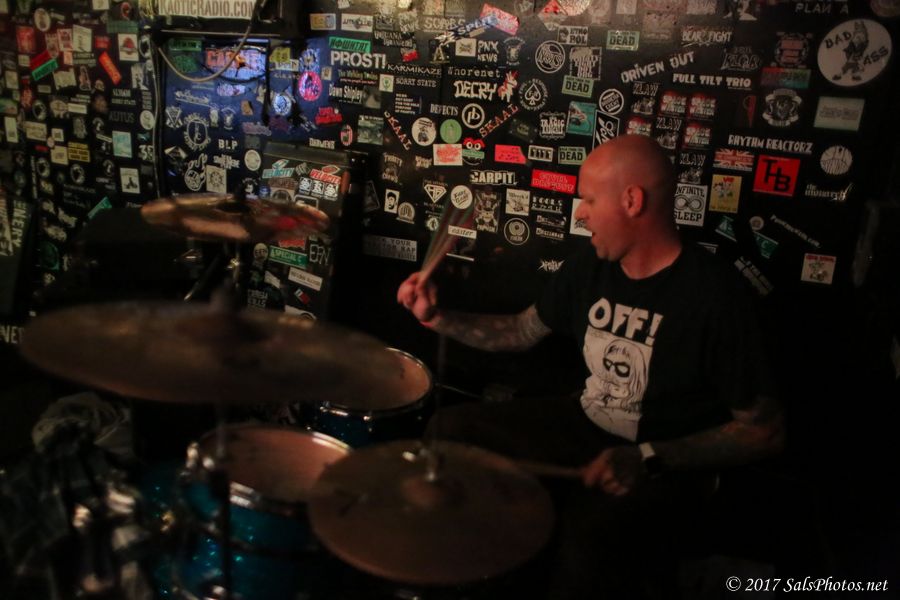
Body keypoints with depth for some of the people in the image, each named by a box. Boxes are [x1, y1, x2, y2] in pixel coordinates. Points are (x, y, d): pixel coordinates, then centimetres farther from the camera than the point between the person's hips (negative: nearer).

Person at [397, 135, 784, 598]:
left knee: (585, 552, -35)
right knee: (450, 429, 3)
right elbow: (523, 331, 12)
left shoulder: (713, 295, -23)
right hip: (584, 425, 7)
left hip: (663, 465, -7)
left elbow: (764, 431, -18)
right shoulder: (590, 265, -2)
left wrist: (651, 458, -27)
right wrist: (438, 317, 0)